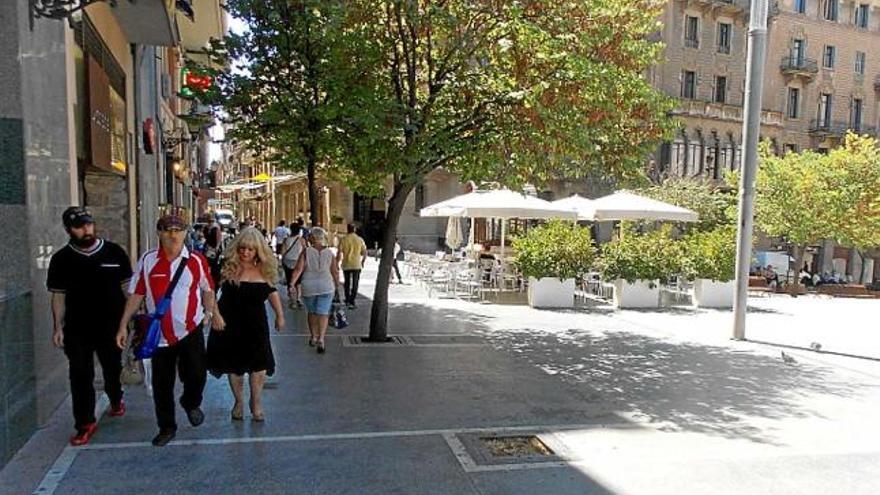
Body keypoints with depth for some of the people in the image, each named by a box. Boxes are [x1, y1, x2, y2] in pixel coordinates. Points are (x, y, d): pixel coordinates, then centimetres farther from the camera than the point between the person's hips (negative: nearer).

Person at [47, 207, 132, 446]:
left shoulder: (114, 252, -4)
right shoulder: (61, 259, -1)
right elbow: (58, 295, 5)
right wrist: (58, 327, 1)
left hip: (111, 326, 0)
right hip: (77, 330, 0)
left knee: (113, 369, 18)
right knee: (80, 377, 3)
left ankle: (116, 400, 46)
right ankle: (85, 424, 15)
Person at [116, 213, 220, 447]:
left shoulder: (196, 260, -4)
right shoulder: (148, 260, -2)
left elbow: (207, 289, 8)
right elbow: (136, 294, 1)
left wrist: (211, 312, -1)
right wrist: (123, 325, 0)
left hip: (190, 329, -1)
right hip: (160, 333, 1)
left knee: (196, 374, -5)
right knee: (161, 384, 9)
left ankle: (191, 403, 30)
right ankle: (166, 427, 29)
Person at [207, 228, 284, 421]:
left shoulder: (264, 269, 0)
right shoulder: (228, 267, -9)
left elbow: (272, 292, 13)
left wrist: (279, 315, 15)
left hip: (256, 325, 2)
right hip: (230, 325, -1)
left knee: (259, 363, 1)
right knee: (234, 364, 10)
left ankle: (256, 402, 21)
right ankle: (238, 402, 29)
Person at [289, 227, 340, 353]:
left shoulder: (306, 251, -5)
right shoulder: (329, 253, 0)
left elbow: (298, 269, -12)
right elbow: (335, 272, 3)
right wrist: (337, 285, 17)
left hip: (309, 287, 0)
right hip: (326, 286, 0)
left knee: (312, 312, 18)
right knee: (323, 313, 0)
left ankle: (313, 337, 30)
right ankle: (320, 339, -13)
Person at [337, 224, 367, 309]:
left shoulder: (343, 240, -6)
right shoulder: (360, 239, -2)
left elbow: (339, 254, -8)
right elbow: (364, 253, 1)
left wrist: (336, 264, 2)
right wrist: (363, 262, 17)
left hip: (346, 265, 1)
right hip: (357, 265, 0)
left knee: (347, 283, 17)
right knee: (355, 284, 6)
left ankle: (347, 301, 23)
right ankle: (352, 302, 1)